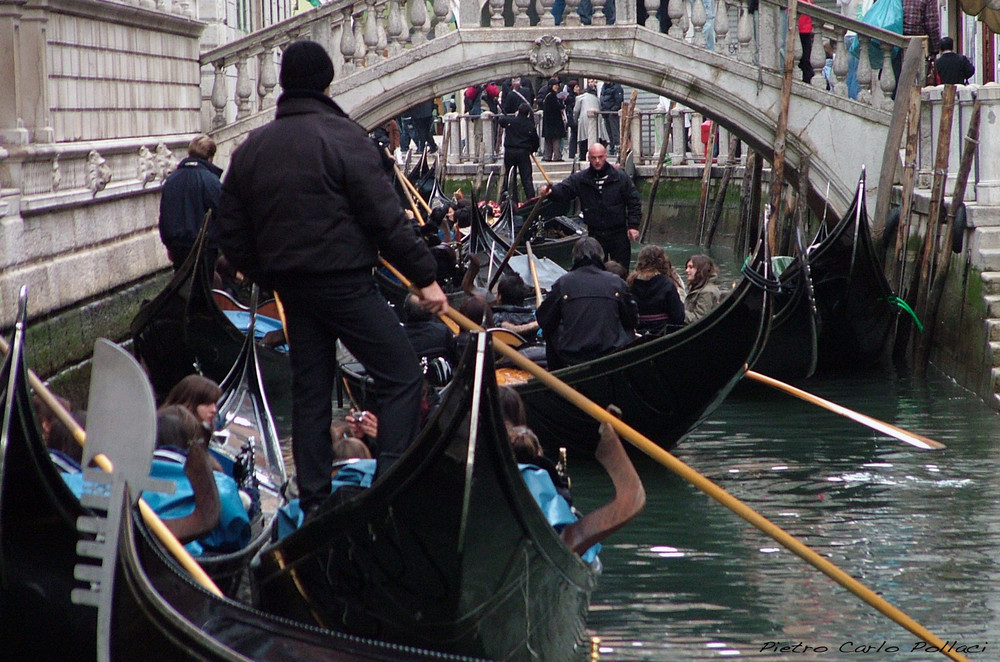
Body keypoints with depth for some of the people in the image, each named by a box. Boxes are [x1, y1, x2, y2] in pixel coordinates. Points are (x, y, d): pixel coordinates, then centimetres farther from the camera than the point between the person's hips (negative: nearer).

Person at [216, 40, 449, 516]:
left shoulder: (251, 149, 9)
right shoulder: (343, 138, -10)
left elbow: (232, 233, 12)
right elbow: (385, 218, -13)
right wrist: (424, 276, -7)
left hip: (291, 285, 7)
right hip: (344, 280, -7)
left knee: (309, 392, 13)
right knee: (402, 376, -1)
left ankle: (314, 503, 13)